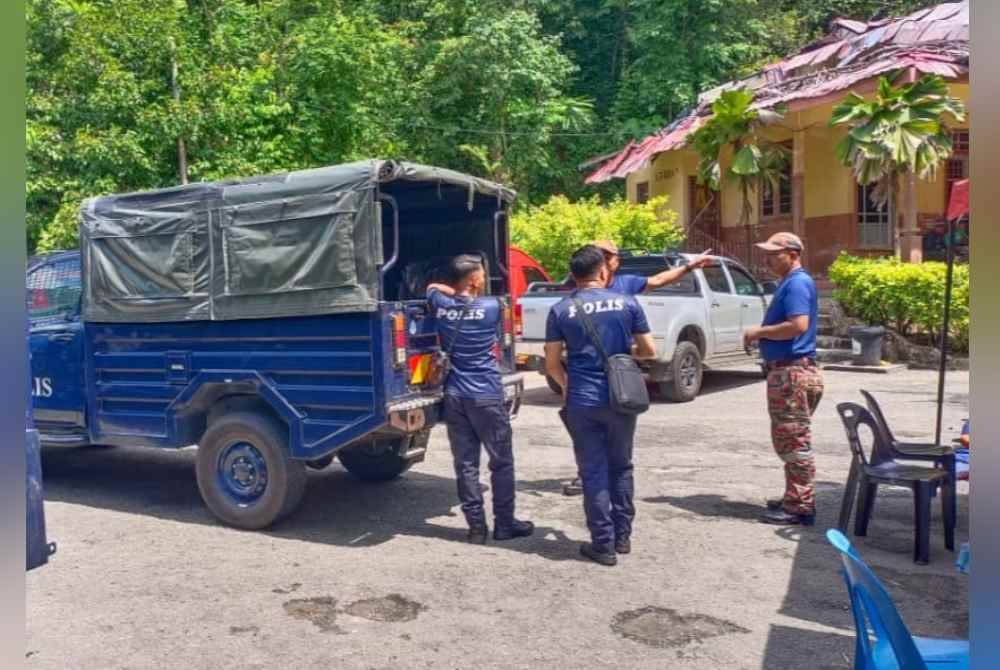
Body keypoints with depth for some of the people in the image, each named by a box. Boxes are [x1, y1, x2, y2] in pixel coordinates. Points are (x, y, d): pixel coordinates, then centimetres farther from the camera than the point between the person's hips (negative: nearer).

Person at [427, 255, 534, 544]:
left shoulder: (441, 306, 2)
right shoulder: (491, 307, -8)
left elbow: (433, 287, 24)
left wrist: (455, 291, 22)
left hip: (454, 396, 4)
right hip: (486, 396, -4)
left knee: (465, 463, 7)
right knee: (501, 462, 8)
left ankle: (476, 526, 11)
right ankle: (504, 524, 14)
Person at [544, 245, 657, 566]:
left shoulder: (560, 310, -1)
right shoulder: (628, 303, 0)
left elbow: (551, 363, -1)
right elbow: (648, 351, 3)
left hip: (582, 401, -1)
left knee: (593, 472, 6)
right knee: (621, 467, 17)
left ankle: (604, 544, 11)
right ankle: (622, 536, 24)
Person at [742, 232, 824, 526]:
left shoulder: (798, 283, -13)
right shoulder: (790, 283, 19)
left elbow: (798, 325, -26)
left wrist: (760, 331, -14)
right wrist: (761, 334, 9)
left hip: (793, 373, -11)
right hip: (787, 372, 11)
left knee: (794, 442, -5)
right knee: (789, 441, 17)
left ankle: (801, 507, 2)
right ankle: (794, 500, 27)